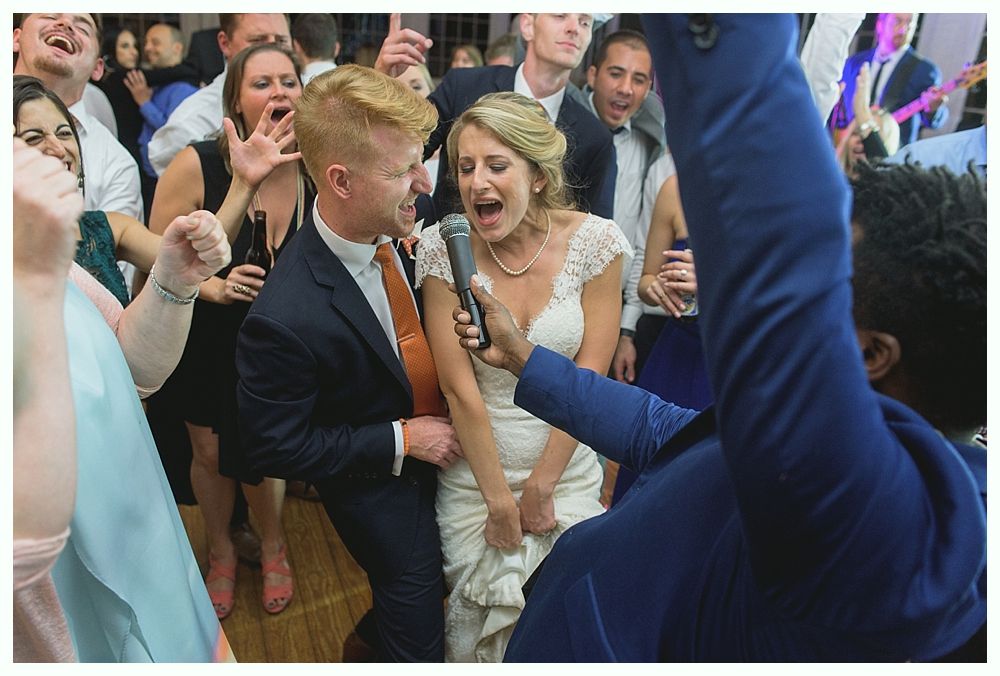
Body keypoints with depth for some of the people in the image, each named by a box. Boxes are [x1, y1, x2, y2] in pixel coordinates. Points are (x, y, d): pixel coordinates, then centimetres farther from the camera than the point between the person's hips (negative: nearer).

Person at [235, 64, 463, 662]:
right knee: (419, 639, 15)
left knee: (445, 583, 28)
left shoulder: (394, 234, -15)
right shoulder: (285, 320, -35)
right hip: (381, 488, -6)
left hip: (438, 449, 7)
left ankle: (368, 640, 56)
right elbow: (275, 449, -22)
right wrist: (403, 438, -22)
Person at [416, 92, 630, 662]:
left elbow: (589, 377, -10)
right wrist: (499, 499, -10)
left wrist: (540, 487, -8)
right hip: (474, 471, 0)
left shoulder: (596, 241, -13)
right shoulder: (444, 247, -14)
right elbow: (459, 388, -13)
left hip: (566, 468, 1)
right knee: (476, 625, 15)